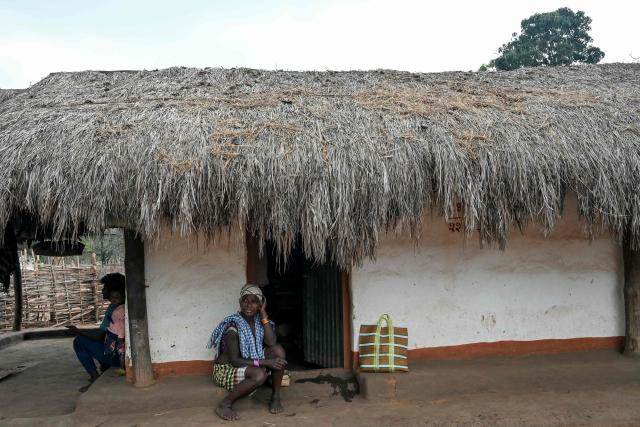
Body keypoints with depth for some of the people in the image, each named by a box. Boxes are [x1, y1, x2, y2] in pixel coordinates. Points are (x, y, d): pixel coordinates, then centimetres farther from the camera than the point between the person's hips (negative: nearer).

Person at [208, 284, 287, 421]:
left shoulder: (258, 321, -2)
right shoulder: (233, 326, -21)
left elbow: (271, 343, -20)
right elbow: (234, 361, -23)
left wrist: (263, 313, -18)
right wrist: (264, 362, -29)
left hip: (248, 366, 6)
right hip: (226, 369, -6)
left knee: (278, 350, -16)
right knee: (260, 374, -35)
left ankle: (275, 397, -8)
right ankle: (224, 405, -18)